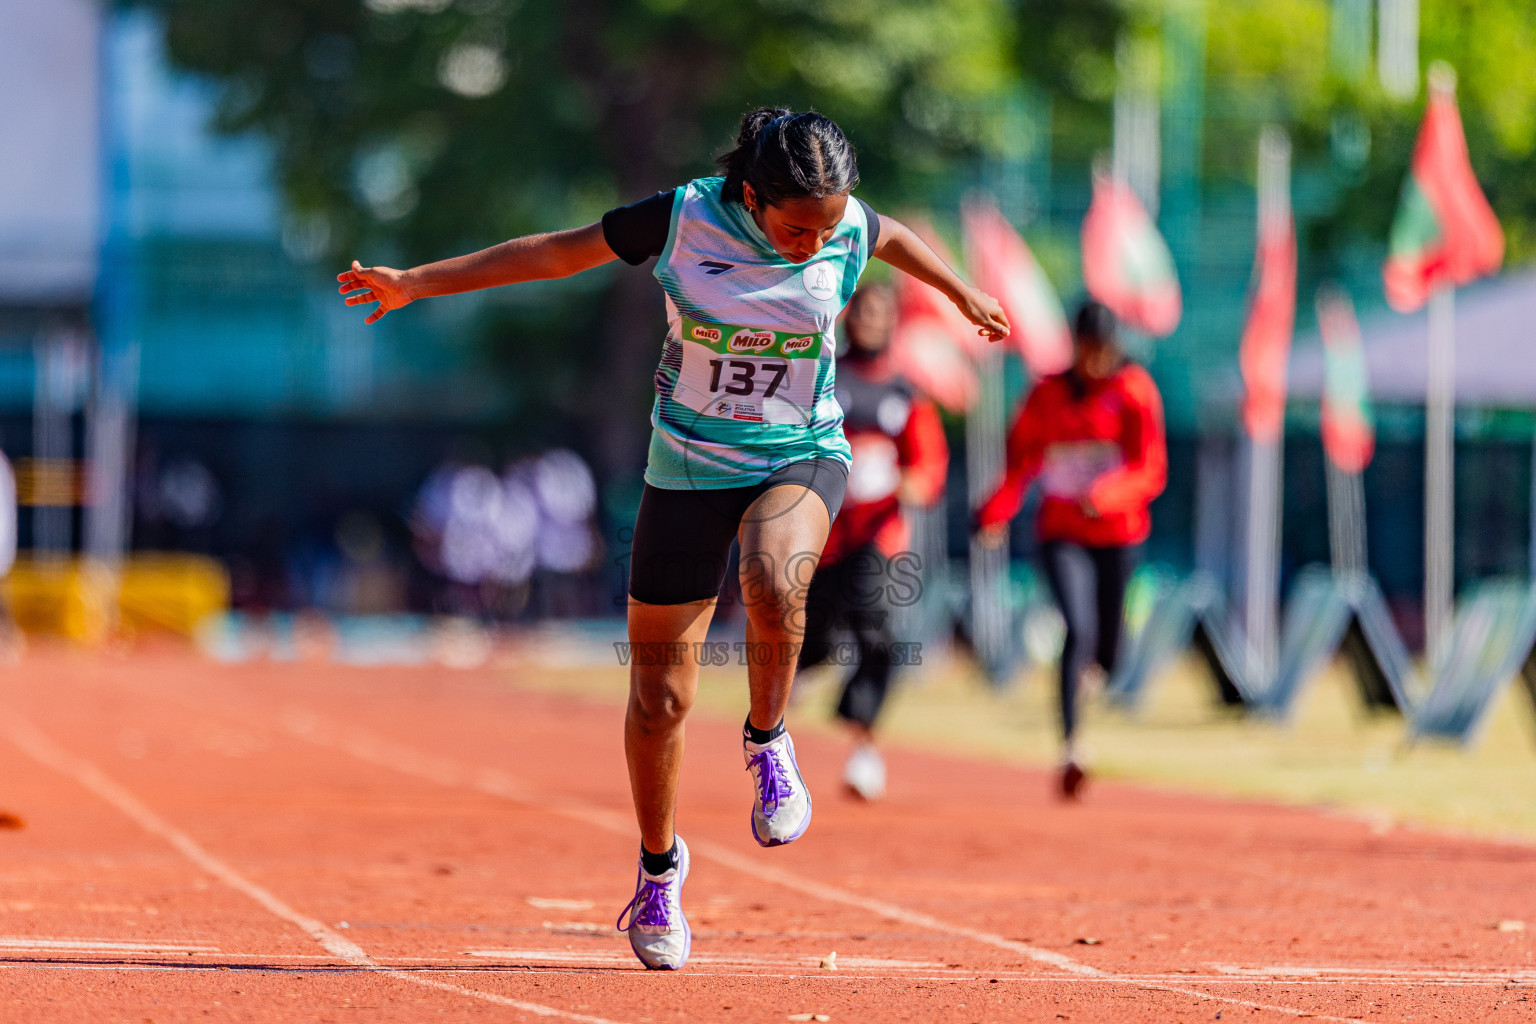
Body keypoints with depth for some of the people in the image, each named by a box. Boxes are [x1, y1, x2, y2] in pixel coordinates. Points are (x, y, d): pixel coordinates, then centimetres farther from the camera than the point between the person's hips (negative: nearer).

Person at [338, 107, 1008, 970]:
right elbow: (556, 252, -5)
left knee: (772, 580, -36)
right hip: (689, 468, 0)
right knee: (661, 697, 3)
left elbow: (896, 238, 14)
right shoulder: (684, 218, -17)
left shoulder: (851, 230, -12)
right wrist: (415, 283, -1)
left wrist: (963, 294, 33)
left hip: (802, 456, 0)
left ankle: (767, 741, -7)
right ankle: (660, 866, 28)